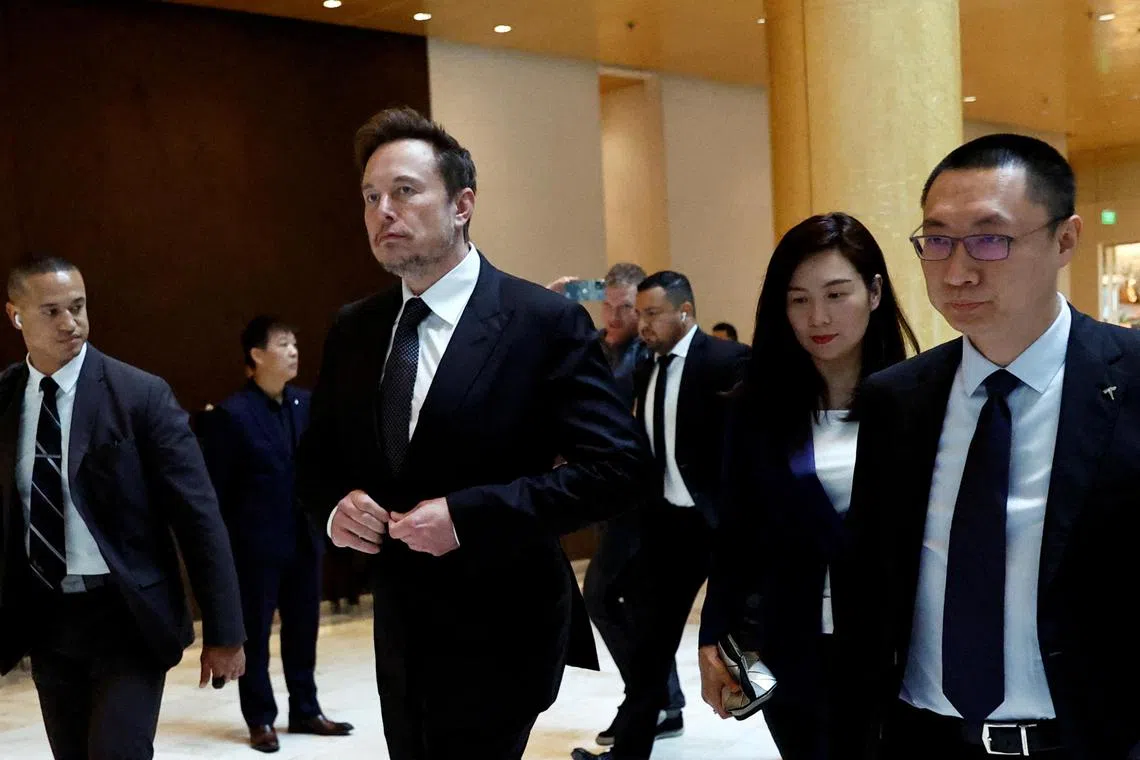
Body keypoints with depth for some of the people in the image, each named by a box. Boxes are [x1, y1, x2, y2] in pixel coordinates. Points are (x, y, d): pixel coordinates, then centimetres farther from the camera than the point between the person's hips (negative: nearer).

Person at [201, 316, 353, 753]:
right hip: (256, 544, -5)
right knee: (254, 635, 8)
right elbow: (217, 491, -9)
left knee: (303, 631, 15)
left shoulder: (306, 404, 5)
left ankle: (305, 711, 28)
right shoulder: (232, 415, -11)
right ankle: (260, 720, 20)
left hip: (304, 539, 5)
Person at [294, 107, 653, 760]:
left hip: (499, 635, -6)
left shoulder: (546, 322, -12)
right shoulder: (353, 331, 5)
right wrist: (335, 504, -9)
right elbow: (319, 458, 16)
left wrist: (468, 515, -23)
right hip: (399, 630, 6)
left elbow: (619, 466, -17)